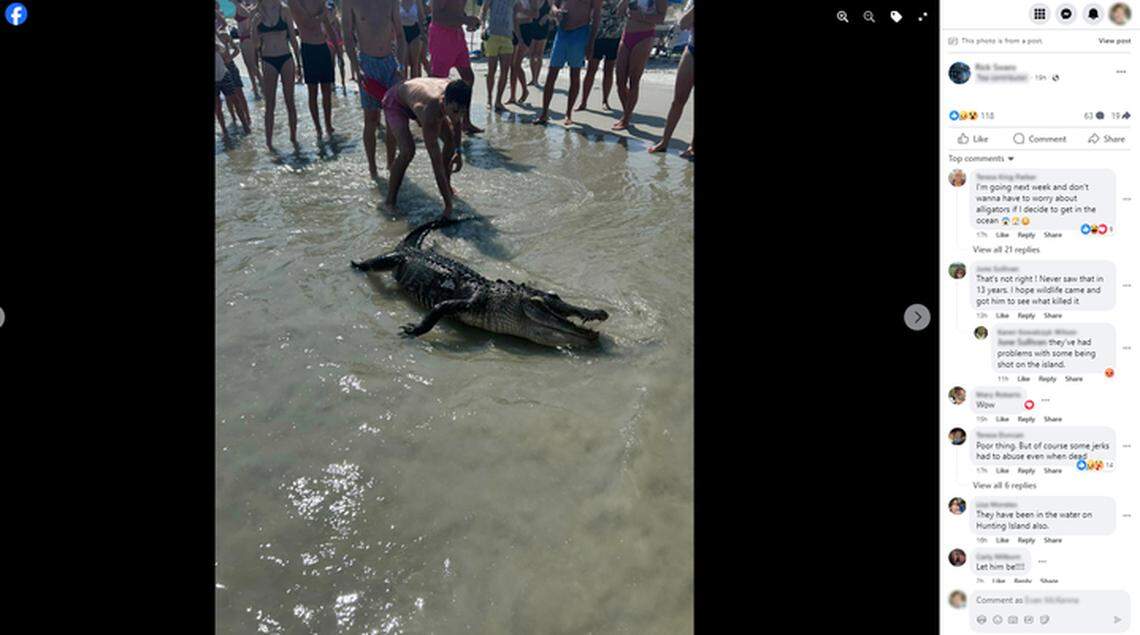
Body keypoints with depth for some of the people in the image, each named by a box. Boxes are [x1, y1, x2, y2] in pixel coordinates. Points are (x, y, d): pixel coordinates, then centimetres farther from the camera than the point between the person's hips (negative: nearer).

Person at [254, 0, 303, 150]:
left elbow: (292, 38, 3)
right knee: (270, 104, 4)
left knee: (290, 101, 5)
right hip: (268, 61, 1)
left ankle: (293, 137, 16)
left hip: (286, 59, -1)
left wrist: (298, 62, 3)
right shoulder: (257, 14, 4)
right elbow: (256, 44, 6)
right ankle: (268, 140, 10)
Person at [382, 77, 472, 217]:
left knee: (451, 140, 0)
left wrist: (458, 151, -6)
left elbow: (457, 122, -4)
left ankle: (447, 186, 22)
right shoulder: (429, 112, -47)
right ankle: (390, 202, -10)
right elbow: (437, 164, -45)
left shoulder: (455, 94, -31)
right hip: (395, 101, -7)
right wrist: (448, 205, -43)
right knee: (408, 151, -26)